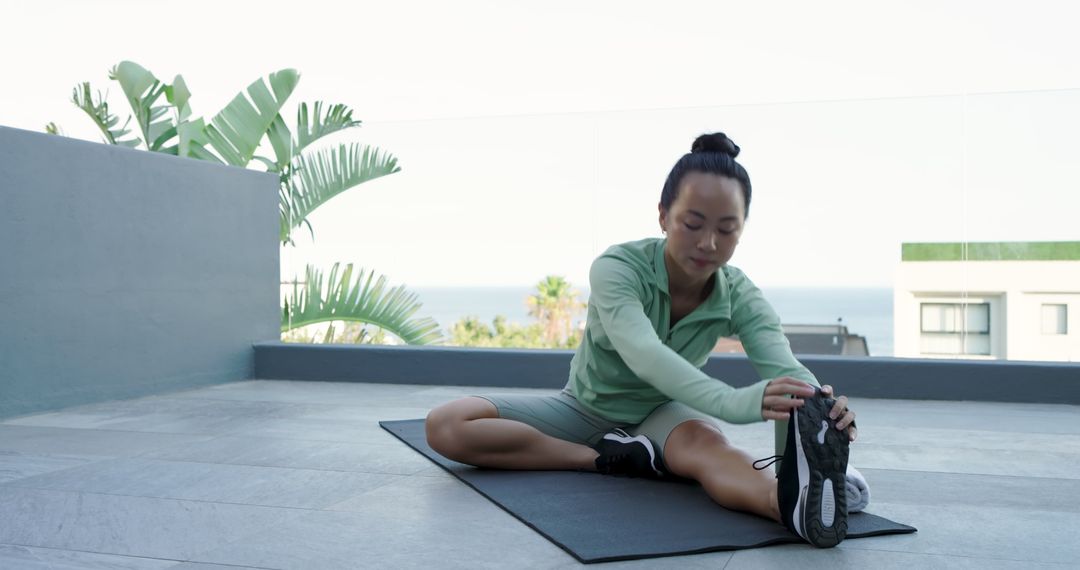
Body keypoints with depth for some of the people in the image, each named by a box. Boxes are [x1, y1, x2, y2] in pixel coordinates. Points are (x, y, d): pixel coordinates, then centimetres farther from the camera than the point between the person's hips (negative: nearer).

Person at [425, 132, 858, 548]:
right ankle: (610, 458, -29)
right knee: (445, 426, -25)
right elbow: (642, 353, -46)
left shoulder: (739, 296, -17)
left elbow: (785, 368, -33)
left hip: (661, 414, 0)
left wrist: (820, 405, -59)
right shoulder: (616, 268, -27)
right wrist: (734, 402, -64)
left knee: (704, 439, -39)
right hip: (587, 409, 0)